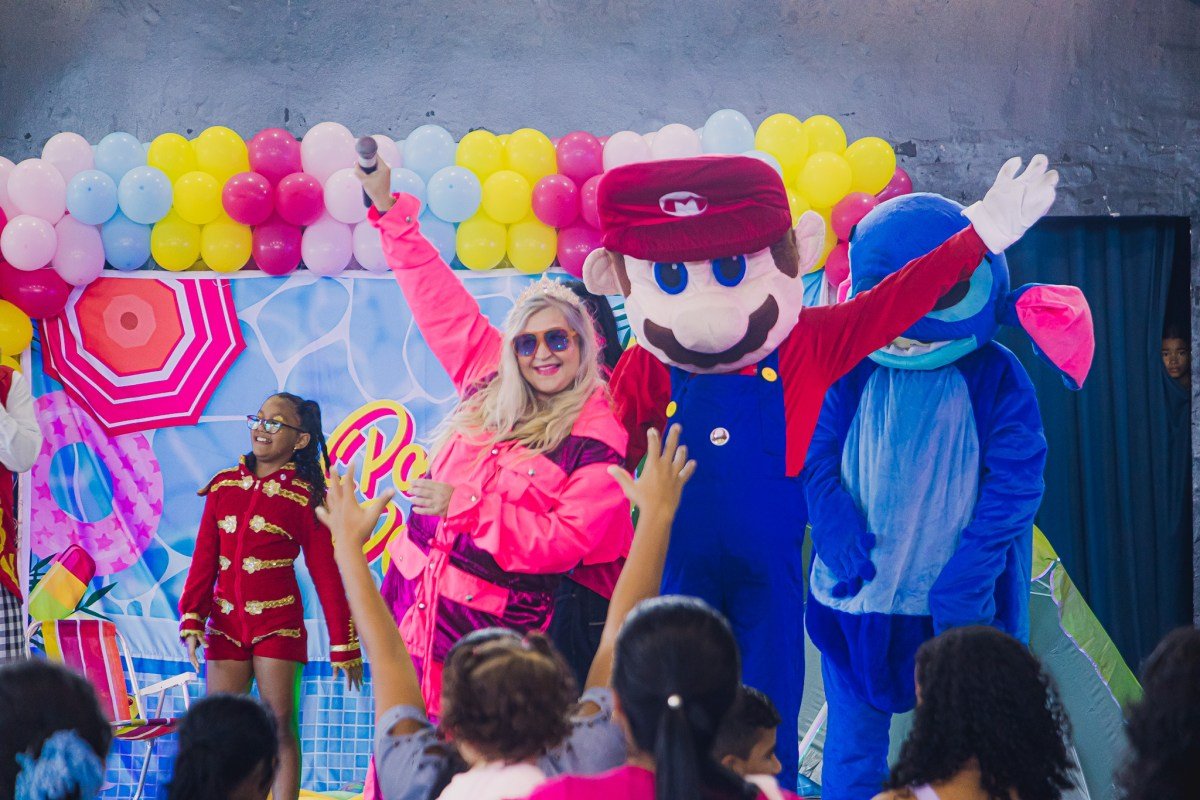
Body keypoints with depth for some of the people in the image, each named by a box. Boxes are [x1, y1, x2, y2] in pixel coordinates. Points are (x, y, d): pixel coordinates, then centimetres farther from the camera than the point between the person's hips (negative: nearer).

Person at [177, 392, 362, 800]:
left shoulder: (305, 497, -2)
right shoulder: (224, 485, 8)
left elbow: (327, 574, -2)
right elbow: (204, 561, 8)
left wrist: (344, 645, -2)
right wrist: (192, 620, -2)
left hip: (278, 624, -4)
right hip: (226, 623, 4)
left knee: (280, 725, -3)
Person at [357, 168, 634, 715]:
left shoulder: (600, 439, -8)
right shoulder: (490, 386, 9)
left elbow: (566, 541, -16)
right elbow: (442, 302, 16)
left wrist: (463, 506, -20)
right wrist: (387, 208, 17)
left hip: (489, 628, -6)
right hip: (413, 601, 6)